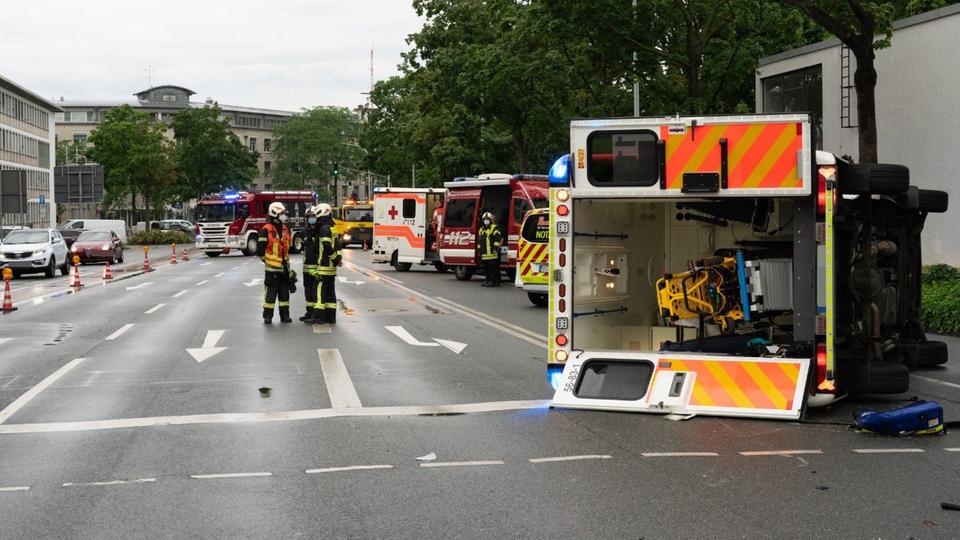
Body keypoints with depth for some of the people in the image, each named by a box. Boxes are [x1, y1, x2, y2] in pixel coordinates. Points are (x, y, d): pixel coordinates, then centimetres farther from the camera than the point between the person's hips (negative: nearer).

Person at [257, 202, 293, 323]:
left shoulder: (285, 229, 11)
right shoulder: (266, 230, -12)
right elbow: (260, 249, -11)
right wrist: (266, 260, -4)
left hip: (284, 267, 7)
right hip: (272, 268, -6)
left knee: (284, 292, 10)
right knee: (270, 293, -2)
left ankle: (285, 315, 17)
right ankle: (268, 316, 5)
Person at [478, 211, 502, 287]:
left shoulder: (494, 228, -3)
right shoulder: (481, 230, 22)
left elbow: (498, 239, -12)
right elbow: (479, 241, 26)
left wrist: (496, 247, -18)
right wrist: (479, 250, 22)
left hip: (492, 253, -8)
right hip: (484, 254, 8)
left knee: (493, 267, -8)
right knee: (486, 268, 12)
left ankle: (493, 281, -8)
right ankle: (487, 280, 19)